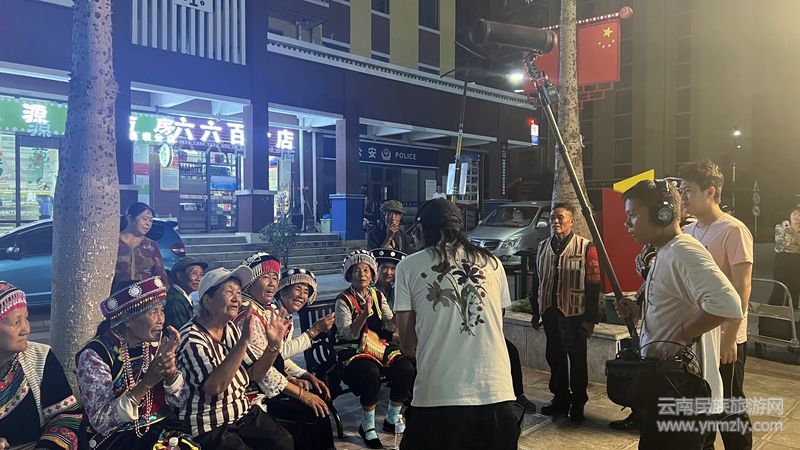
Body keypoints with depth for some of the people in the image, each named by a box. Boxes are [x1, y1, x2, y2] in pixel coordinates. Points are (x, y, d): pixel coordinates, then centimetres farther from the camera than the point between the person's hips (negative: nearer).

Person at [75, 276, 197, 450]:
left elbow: (179, 401, 1)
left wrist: (170, 365, -16)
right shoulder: (95, 355, -12)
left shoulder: (157, 343, 0)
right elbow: (101, 422, -17)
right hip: (117, 436, -4)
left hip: (162, 427, 4)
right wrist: (147, 382, -27)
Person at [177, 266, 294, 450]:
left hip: (243, 413, 7)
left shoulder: (230, 329, 4)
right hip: (209, 428, -6)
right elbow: (215, 386, -31)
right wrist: (244, 341, -36)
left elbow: (254, 373, 5)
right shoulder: (191, 338, -18)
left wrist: (273, 345, -11)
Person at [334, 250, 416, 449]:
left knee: (406, 368, -21)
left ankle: (391, 420, 2)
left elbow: (391, 326, 0)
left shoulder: (378, 295, 9)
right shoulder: (344, 299, -5)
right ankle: (367, 427, -11)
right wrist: (364, 314, -33)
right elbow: (349, 334, -18)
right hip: (353, 351, -5)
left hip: (379, 346, 5)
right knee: (370, 373, -35)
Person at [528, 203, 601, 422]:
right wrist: (535, 312, 13)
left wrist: (590, 318, -11)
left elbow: (594, 285, -9)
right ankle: (560, 399, 28)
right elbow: (536, 281, 13)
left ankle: (578, 404, 20)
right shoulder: (543, 247, 7)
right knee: (554, 357, 13)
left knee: (577, 360, 6)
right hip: (549, 313, 5)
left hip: (574, 314, -5)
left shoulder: (586, 247, -9)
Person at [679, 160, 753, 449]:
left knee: (728, 408, 6)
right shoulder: (687, 232, 8)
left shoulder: (733, 231, -13)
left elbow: (742, 288, -16)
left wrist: (730, 338, -18)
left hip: (723, 338, -7)